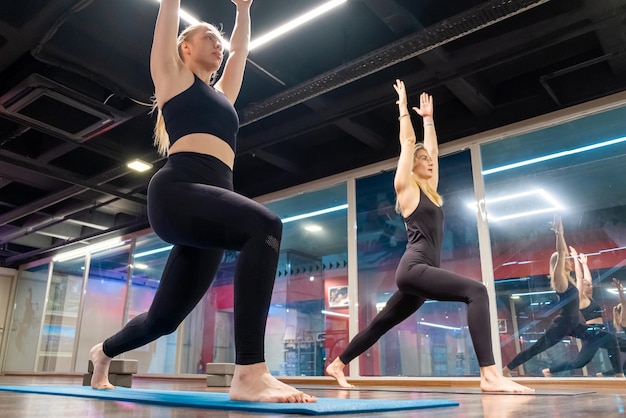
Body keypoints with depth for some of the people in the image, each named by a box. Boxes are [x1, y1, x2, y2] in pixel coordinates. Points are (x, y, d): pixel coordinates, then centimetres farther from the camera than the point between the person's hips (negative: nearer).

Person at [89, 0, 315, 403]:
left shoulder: (221, 93, 32)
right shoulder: (173, 75, 17)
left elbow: (240, 49, 44)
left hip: (207, 211, 8)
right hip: (178, 192, -7)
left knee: (165, 317, 13)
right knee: (265, 224, -35)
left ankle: (104, 351, 43)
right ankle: (249, 373, -38)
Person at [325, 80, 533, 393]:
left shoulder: (428, 189, 20)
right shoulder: (406, 187, 1)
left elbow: (432, 148, 28)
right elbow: (408, 143, 2)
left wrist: (428, 118, 35)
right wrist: (403, 107, 12)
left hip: (421, 272, 9)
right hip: (413, 268, -9)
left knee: (381, 323, 14)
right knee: (476, 291, -25)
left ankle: (336, 365, 27)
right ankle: (489, 375, -31)